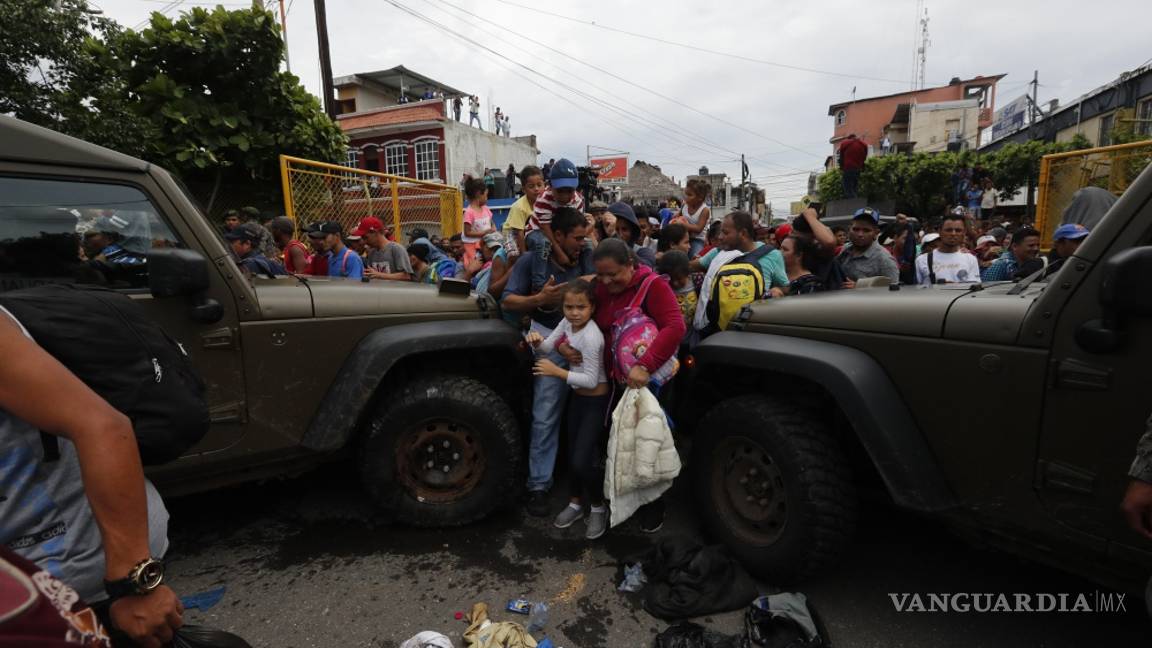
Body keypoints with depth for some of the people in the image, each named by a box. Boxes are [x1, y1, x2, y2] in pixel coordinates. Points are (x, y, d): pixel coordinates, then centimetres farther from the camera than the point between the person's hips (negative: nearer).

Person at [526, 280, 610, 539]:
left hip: (597, 401, -8)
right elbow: (548, 347, 0)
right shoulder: (567, 323, -5)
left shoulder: (591, 336, -28)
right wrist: (537, 341, -22)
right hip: (578, 397, 8)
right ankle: (576, 503, 35)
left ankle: (599, 507, 19)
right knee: (572, 454, 16)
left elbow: (591, 380, -27)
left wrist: (557, 372, -30)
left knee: (583, 460, -7)